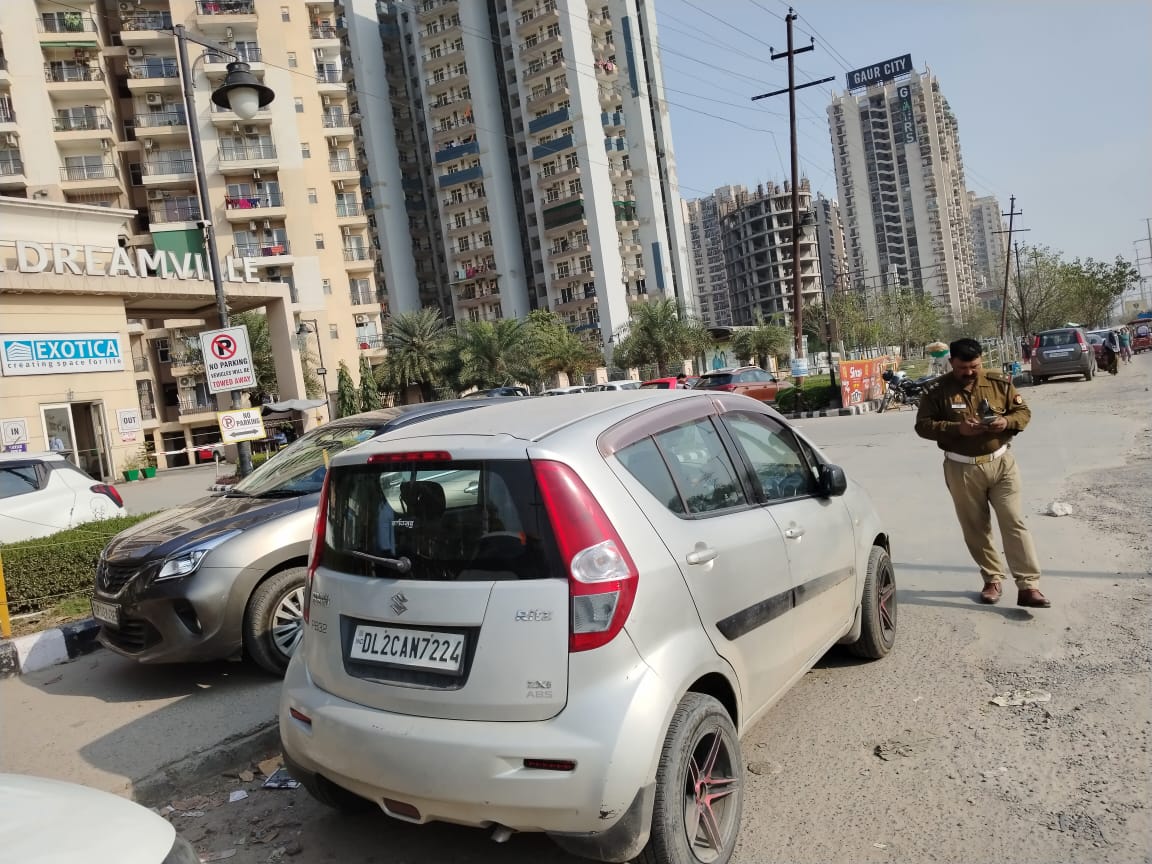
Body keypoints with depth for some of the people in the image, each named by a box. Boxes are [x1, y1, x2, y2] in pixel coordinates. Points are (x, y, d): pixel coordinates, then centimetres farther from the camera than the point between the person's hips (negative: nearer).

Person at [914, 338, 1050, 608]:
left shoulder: (1000, 382, 0)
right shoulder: (938, 390, -6)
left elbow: (1023, 411, 6)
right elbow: (923, 425, -7)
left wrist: (1007, 422, -17)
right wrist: (957, 428, -21)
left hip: (1001, 463, 1)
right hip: (962, 469, 0)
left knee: (1014, 523, -3)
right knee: (976, 529, 9)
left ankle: (1028, 586, -1)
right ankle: (992, 580, 25)